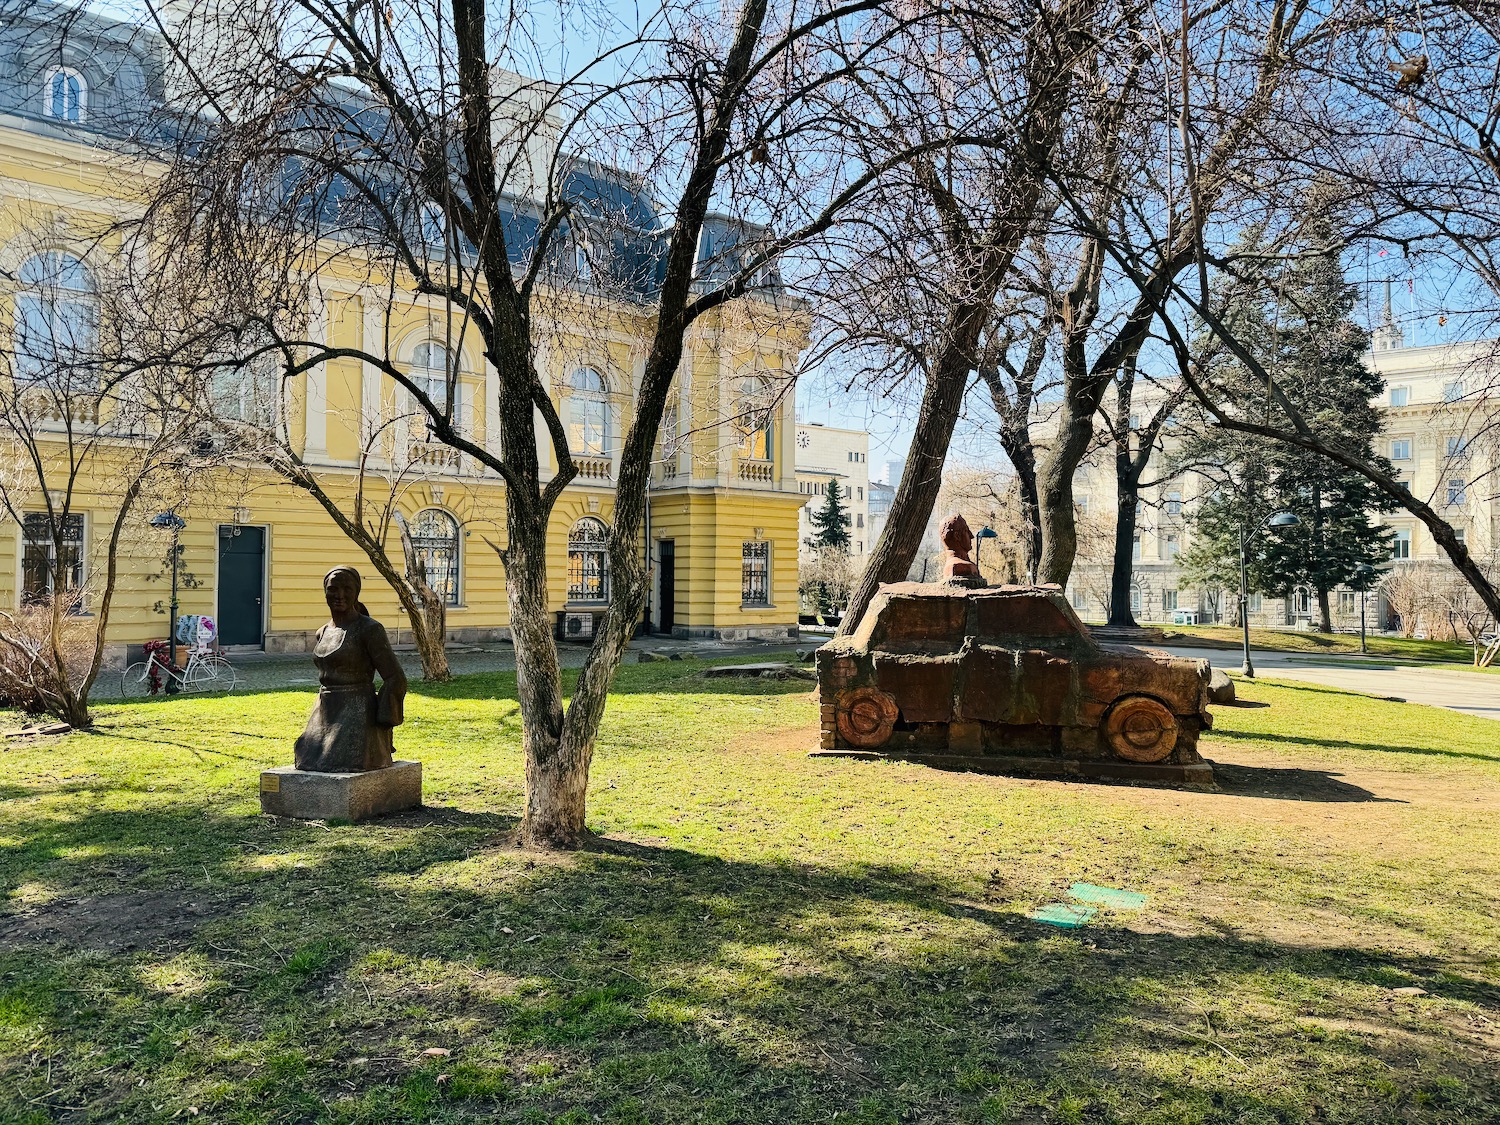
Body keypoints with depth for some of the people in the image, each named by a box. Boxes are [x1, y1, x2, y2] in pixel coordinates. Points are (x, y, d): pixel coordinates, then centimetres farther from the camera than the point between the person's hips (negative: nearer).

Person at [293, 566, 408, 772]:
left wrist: (378, 728, -13)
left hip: (356, 718, -7)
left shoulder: (370, 629, -11)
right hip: (324, 718, 7)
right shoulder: (323, 633, 13)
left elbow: (395, 679, -13)